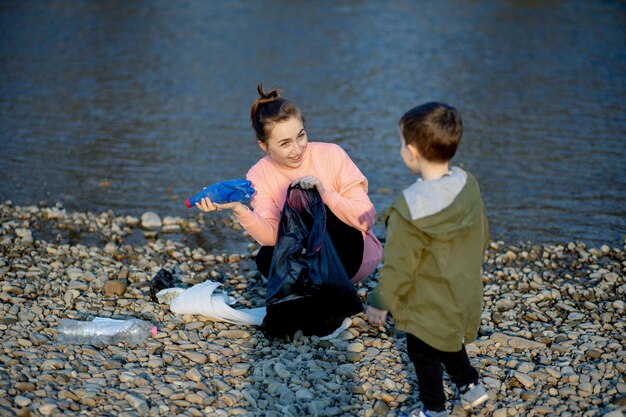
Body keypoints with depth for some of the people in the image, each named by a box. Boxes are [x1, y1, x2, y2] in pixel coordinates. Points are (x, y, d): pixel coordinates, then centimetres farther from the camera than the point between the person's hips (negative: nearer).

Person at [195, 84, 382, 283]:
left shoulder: (332, 155, -15)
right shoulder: (259, 176, -8)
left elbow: (366, 219, -18)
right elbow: (272, 237, -22)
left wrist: (325, 194, -33)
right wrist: (240, 210, -39)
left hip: (356, 253, -2)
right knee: (267, 259, -27)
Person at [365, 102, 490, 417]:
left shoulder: (410, 208, -31)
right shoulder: (468, 184, -11)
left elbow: (399, 265, -21)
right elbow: (482, 238, 4)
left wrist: (381, 302, -6)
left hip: (427, 306, -7)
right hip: (464, 295, 7)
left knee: (424, 354, 15)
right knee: (449, 341, 30)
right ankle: (470, 386, 43)